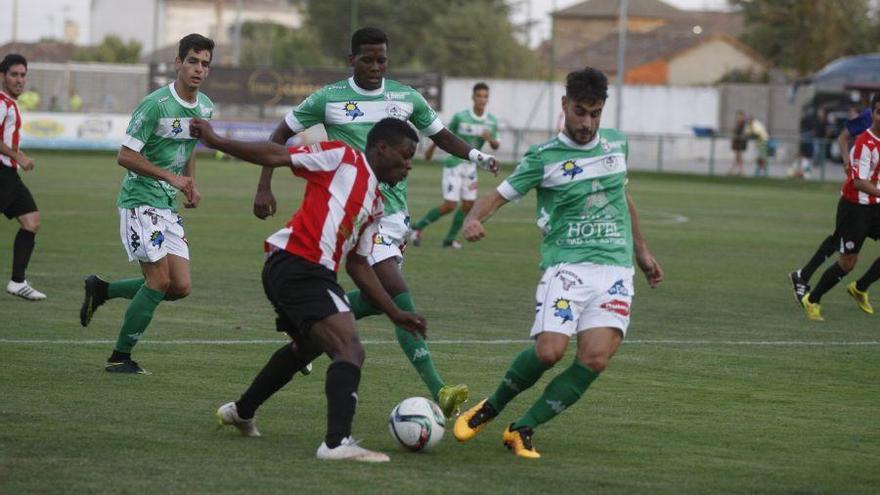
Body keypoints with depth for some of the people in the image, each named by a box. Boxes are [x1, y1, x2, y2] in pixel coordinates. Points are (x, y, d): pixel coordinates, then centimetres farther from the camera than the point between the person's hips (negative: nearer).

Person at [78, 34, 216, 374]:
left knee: (180, 287, 2)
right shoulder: (156, 104, -17)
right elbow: (125, 155, -16)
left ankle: (101, 290, 20)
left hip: (168, 206, 8)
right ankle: (120, 358, 0)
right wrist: (171, 177, -19)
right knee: (159, 281, -13)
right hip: (141, 201, -8)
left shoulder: (205, 107, 8)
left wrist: (191, 183, 9)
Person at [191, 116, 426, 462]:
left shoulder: (375, 204, 22)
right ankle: (337, 443, -35)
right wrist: (217, 142, -12)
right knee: (350, 352, -22)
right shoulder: (342, 157, -2)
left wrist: (394, 313, 23)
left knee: (308, 346, 34)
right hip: (296, 263, -11)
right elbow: (277, 155, -5)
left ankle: (241, 412, 53)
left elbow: (358, 265, 25)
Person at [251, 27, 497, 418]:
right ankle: (437, 390, -20)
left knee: (380, 297, 7)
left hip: (394, 209, 6)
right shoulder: (328, 99, -3)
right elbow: (281, 135, 7)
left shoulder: (406, 98, 6)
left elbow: (441, 136, 16)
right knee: (400, 297, -18)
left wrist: (476, 155, -4)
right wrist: (264, 188, 2)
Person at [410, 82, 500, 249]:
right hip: (454, 164, -5)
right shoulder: (460, 117, -14)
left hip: (470, 166, 5)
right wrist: (431, 148, 18)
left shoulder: (492, 121, -2)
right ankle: (418, 228, 6)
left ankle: (450, 239, 18)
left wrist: (491, 139, -20)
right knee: (450, 205, -11)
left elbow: (496, 146, 4)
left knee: (468, 204, 3)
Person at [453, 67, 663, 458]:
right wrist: (473, 218, -24)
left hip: (615, 269, 4)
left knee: (594, 360, -15)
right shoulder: (544, 158, 0)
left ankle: (522, 430, -3)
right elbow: (499, 195, -2)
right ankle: (490, 408, 7)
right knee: (549, 351, -22)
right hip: (566, 266, -4)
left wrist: (641, 251, 34)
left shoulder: (617, 145, 14)